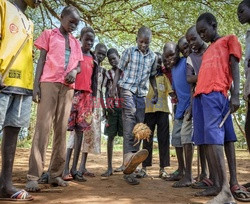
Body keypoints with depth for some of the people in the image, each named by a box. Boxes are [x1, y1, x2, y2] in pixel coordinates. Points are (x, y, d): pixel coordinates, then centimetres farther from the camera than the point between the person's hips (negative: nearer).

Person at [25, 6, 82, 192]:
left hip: (68, 87, 4)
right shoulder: (48, 34, 11)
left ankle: (56, 174, 4)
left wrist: (74, 71, -6)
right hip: (49, 83, -4)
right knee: (43, 127, -11)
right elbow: (41, 60, 4)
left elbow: (78, 65, 19)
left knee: (62, 129, 0)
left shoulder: (76, 43, 22)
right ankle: (33, 176, -11)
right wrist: (36, 84, -7)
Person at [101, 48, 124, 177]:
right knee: (110, 136, -1)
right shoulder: (108, 73, 13)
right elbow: (106, 90, 9)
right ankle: (109, 167, 3)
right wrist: (107, 104, -5)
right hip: (112, 107, 2)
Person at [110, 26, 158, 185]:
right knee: (130, 117, -31)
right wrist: (114, 87, -8)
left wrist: (156, 92, 12)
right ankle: (129, 156, -45)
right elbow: (119, 70, 4)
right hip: (127, 90, -4)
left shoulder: (153, 56, 14)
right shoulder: (129, 52, 5)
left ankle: (130, 169, 4)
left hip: (142, 94, 4)